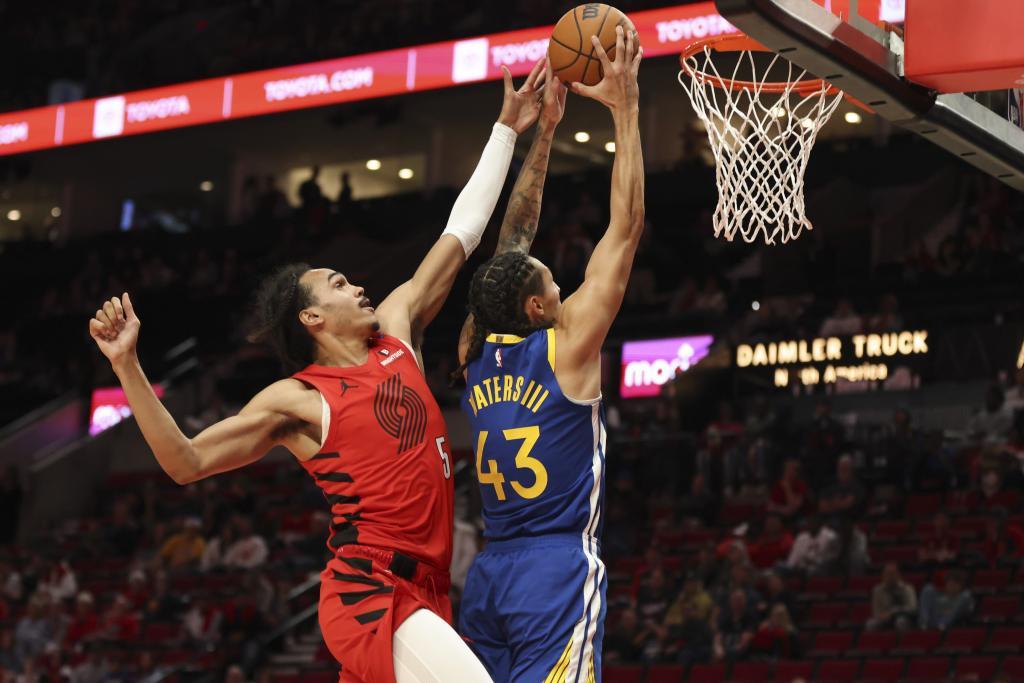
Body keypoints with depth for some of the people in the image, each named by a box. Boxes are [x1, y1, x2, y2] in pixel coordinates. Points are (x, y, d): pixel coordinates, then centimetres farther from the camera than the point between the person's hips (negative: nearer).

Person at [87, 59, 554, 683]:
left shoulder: (396, 330, 14)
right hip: (372, 595, -7)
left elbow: (460, 235, 19)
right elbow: (187, 463, -6)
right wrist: (129, 367, -15)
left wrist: (507, 130, 20)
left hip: (423, 592, 7)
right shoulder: (296, 401, -2)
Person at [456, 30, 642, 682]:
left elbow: (516, 234, 20)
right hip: (559, 567, -7)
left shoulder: (477, 353, 10)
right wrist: (625, 108, -1)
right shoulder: (566, 347, -6)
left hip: (490, 573, 7)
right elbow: (626, 227, -5)